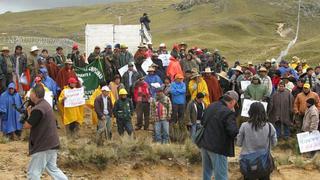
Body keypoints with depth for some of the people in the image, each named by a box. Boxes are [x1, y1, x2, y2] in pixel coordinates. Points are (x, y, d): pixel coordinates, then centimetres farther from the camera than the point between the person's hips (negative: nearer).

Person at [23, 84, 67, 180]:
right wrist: (30, 112, 6)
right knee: (53, 169, 19)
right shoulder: (45, 104, 11)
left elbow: (26, 126, -16)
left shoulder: (38, 109, -21)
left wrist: (29, 113, -1)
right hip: (51, 144, 10)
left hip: (43, 146, -10)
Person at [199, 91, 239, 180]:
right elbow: (234, 132, -23)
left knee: (206, 172, 22)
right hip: (218, 148, -7)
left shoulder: (211, 106, 6)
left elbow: (202, 123, 17)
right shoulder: (228, 113, -19)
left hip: (204, 145, 8)